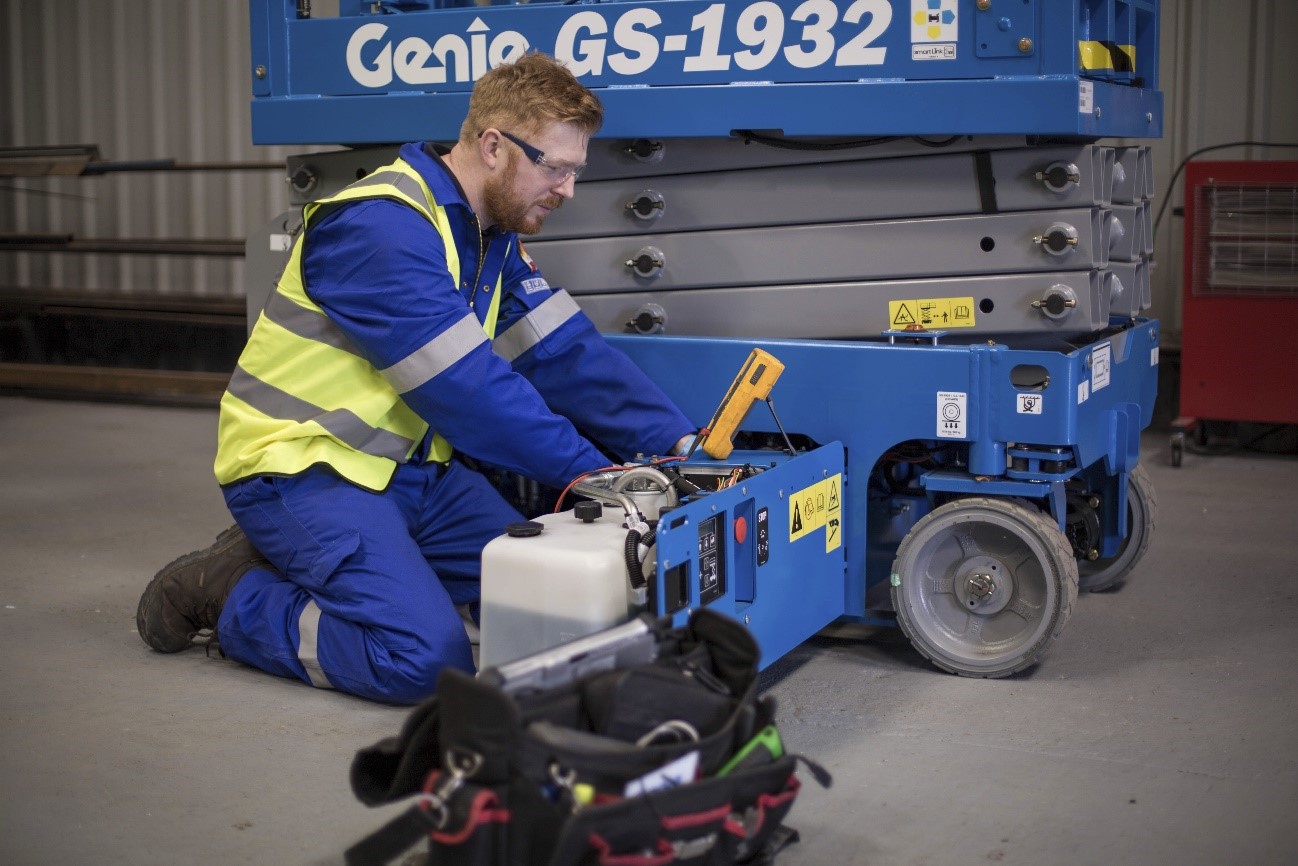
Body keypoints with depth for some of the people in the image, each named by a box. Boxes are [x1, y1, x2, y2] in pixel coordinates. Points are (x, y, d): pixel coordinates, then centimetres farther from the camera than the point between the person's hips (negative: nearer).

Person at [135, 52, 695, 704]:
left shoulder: (492, 236, 8)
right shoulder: (384, 228, -22)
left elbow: (566, 352, 3)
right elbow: (467, 388, -26)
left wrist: (678, 442, -8)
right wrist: (587, 471, -22)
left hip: (404, 469, 10)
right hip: (303, 469, -9)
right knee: (425, 657, -24)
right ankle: (226, 595, -1)